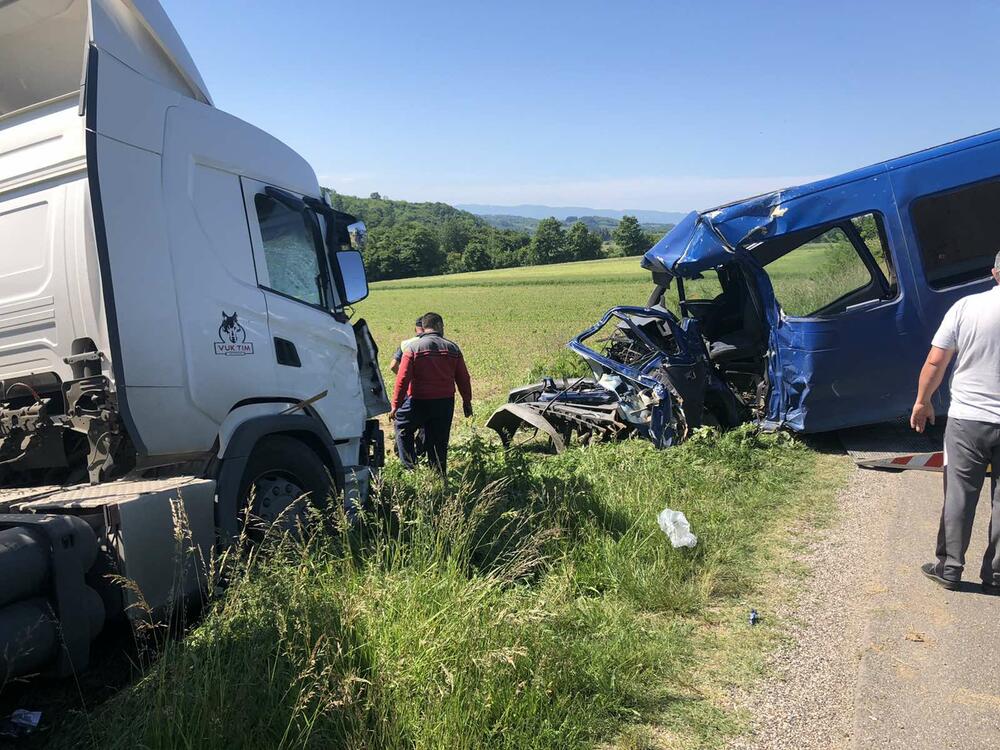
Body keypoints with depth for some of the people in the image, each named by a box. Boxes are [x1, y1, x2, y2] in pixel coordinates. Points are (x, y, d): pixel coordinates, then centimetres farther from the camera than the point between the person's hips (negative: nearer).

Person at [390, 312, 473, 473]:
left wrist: (395, 405, -7)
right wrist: (467, 401, 17)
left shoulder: (413, 348, -5)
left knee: (402, 428, 18)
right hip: (445, 403, 3)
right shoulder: (453, 348, 3)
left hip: (419, 401, -3)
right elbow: (463, 378, 6)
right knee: (439, 440, 12)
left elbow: (403, 379, -11)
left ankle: (409, 467, 10)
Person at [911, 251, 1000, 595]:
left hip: (966, 419, 0)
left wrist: (922, 401, 9)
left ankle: (949, 568, 18)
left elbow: (935, 363, -5)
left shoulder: (966, 306, -6)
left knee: (959, 497, 10)